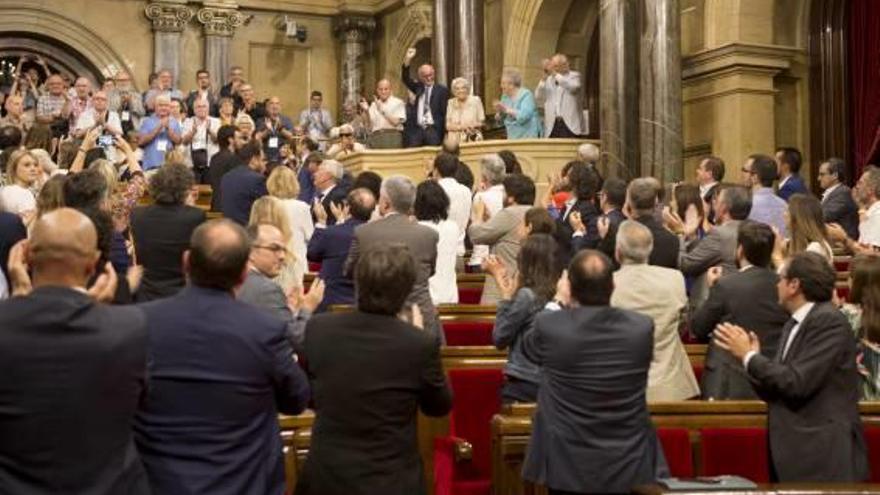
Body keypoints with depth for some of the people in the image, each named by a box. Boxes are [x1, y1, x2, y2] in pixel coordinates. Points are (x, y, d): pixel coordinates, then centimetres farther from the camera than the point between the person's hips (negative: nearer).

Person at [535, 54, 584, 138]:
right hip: (552, 125, 3)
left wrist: (555, 74, -15)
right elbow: (538, 97, 6)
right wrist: (544, 78, -4)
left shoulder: (574, 75, 8)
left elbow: (573, 87, -16)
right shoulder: (549, 80, 18)